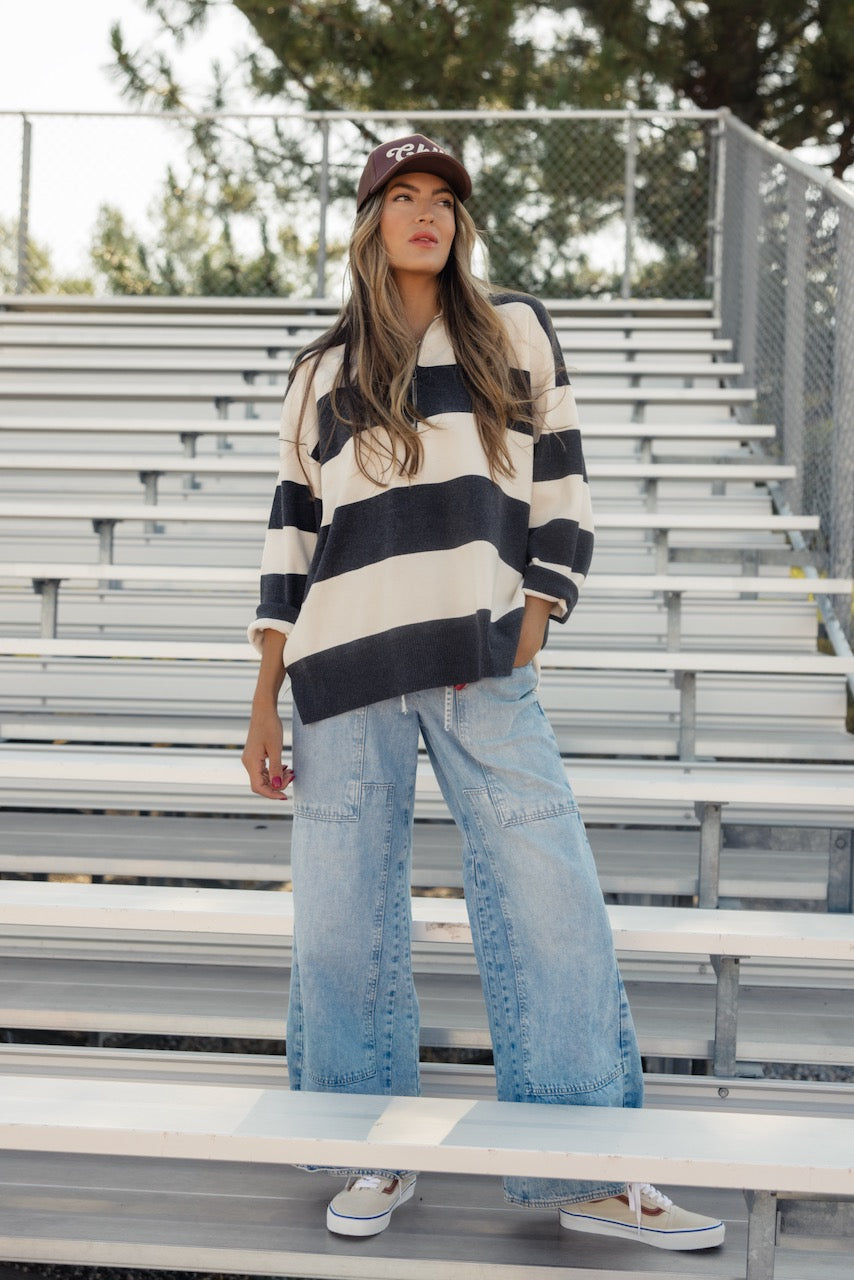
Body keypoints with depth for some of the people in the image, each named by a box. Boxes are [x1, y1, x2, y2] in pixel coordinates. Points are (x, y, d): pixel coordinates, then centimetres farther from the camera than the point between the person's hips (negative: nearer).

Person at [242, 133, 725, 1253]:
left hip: (483, 671, -1)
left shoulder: (517, 334, 15)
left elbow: (563, 496, 10)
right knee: (342, 925, 2)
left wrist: (528, 636, -2)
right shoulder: (322, 375, 17)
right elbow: (292, 534, 15)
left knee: (552, 909, -7)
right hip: (345, 678, 1)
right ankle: (374, 1158, 19)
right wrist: (267, 699, 9)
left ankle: (586, 1173, 3)